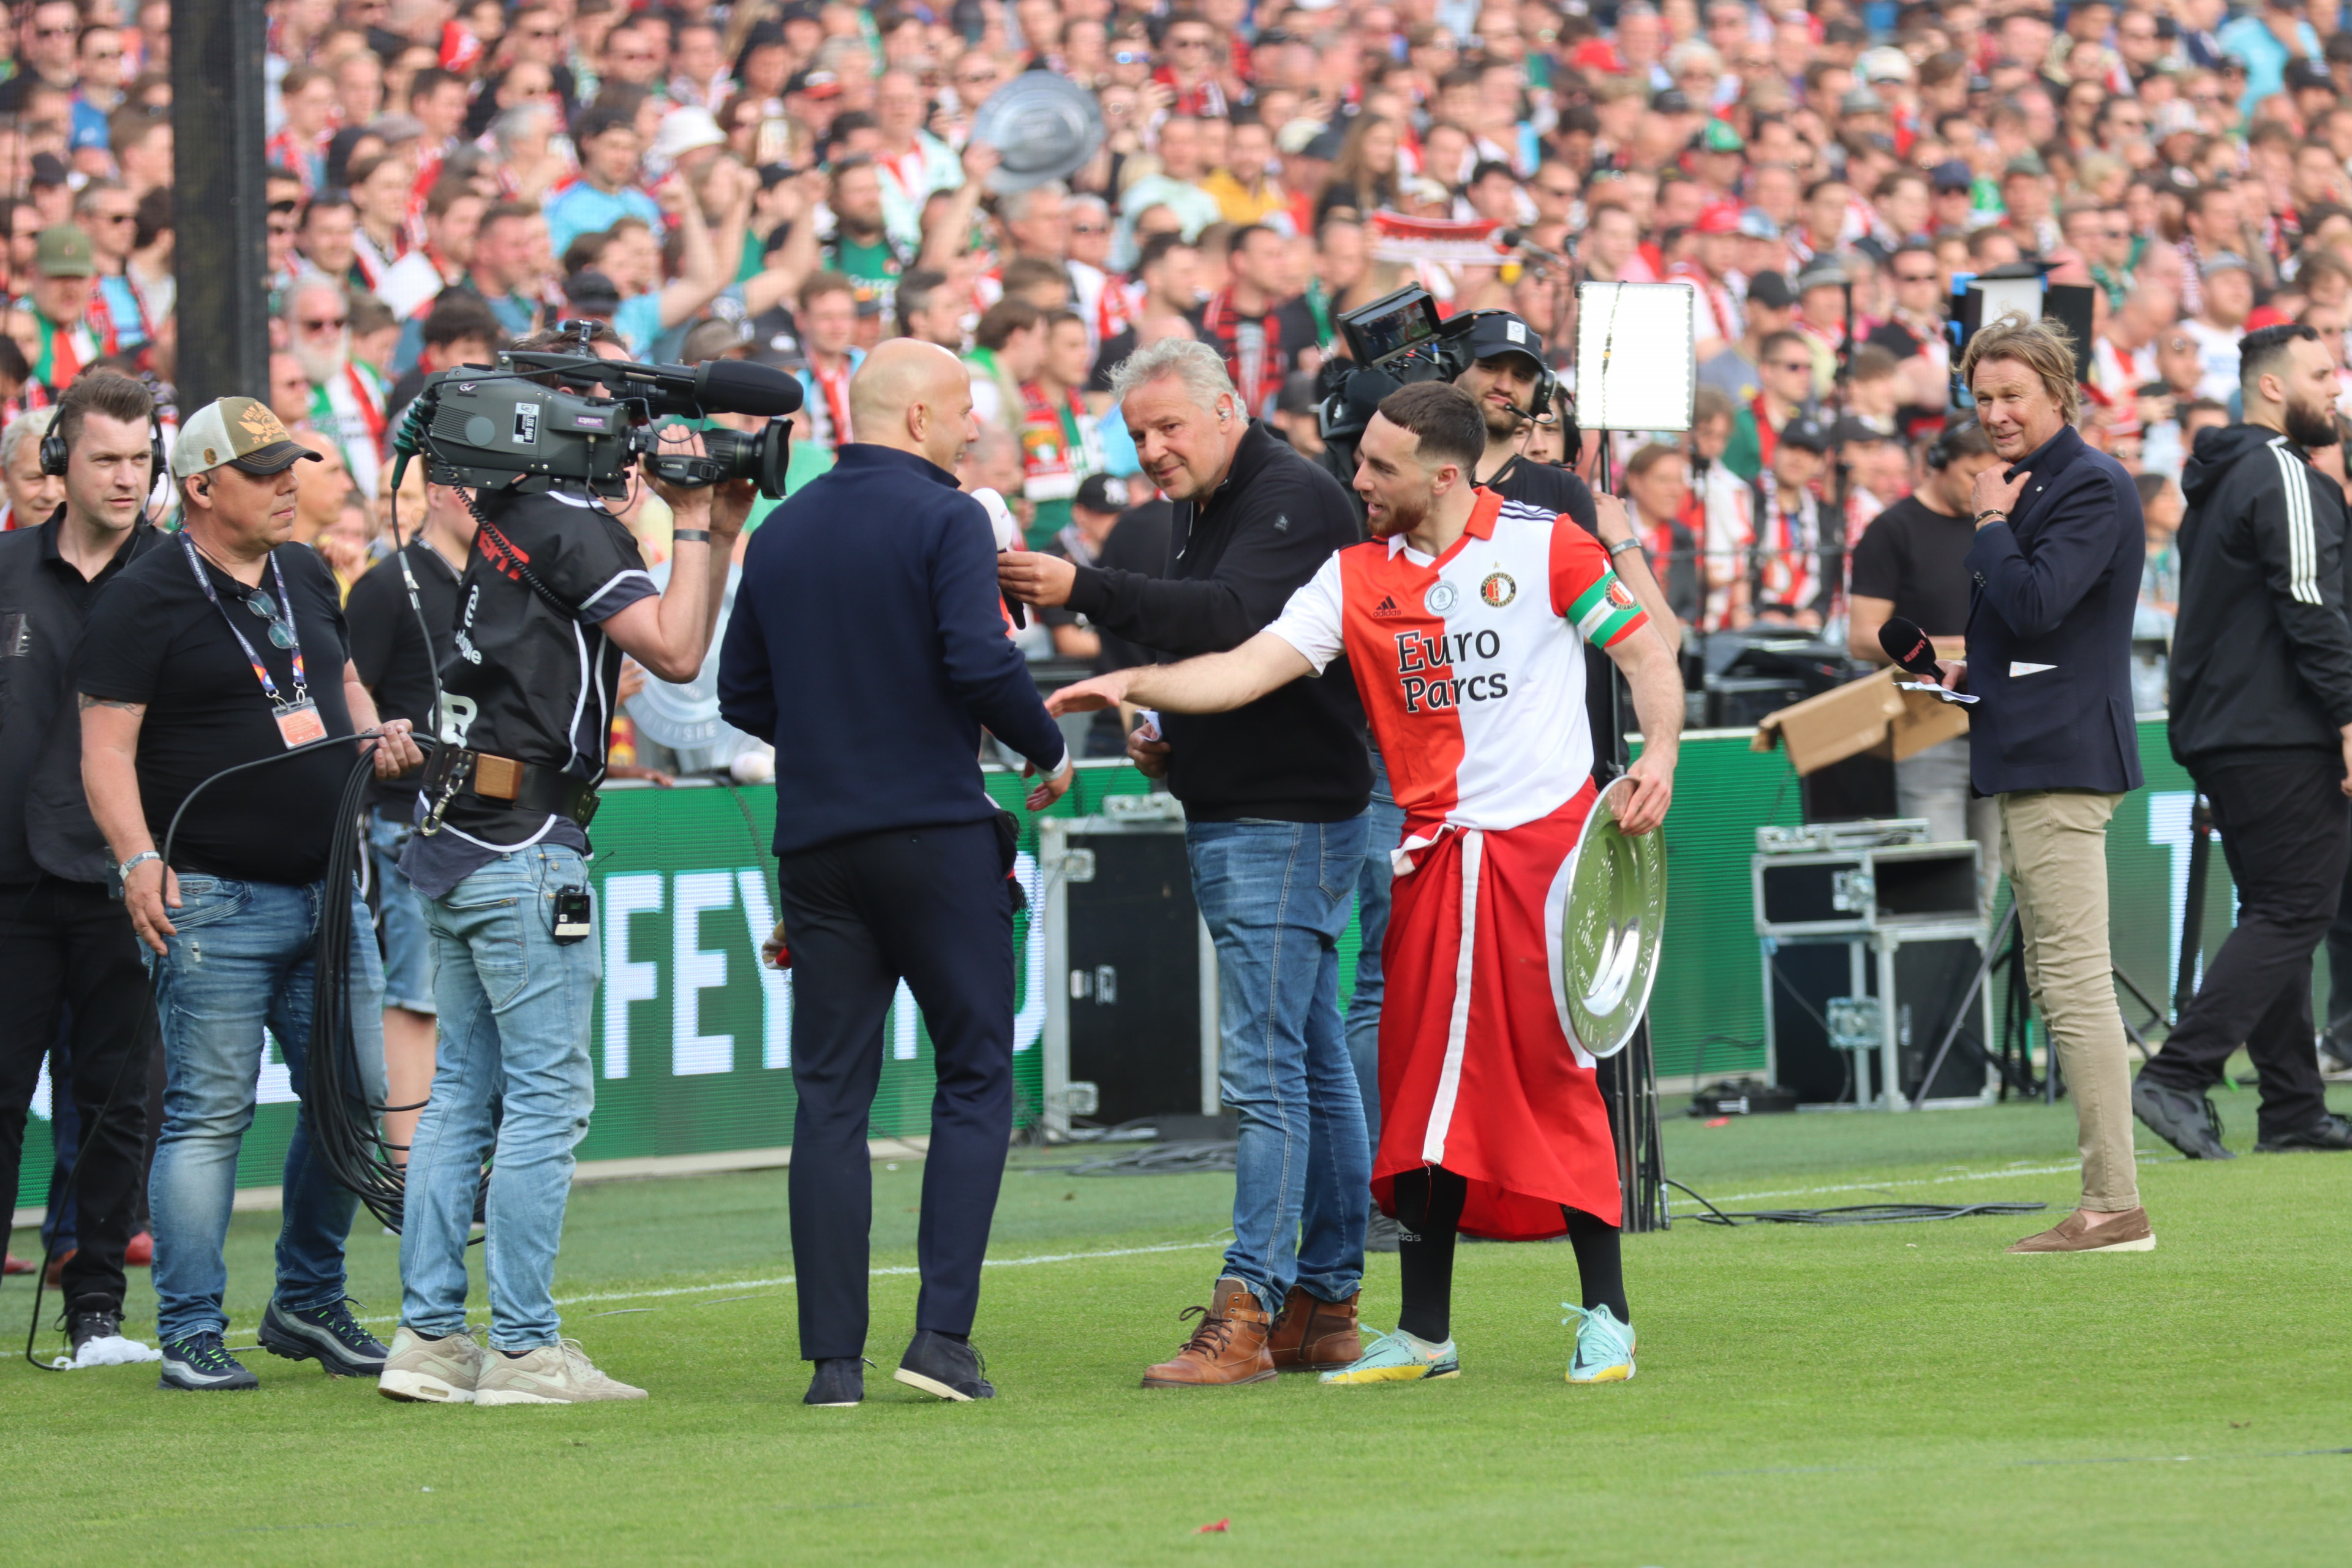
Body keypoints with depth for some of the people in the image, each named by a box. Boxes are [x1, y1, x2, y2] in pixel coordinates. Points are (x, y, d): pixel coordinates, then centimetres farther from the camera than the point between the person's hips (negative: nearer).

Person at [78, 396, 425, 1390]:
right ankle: (190, 1335, -1)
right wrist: (138, 859, -24)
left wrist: (380, 736, 7)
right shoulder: (144, 600, -8)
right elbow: (106, 749, -11)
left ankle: (309, 1305, 24)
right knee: (209, 1114, -6)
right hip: (214, 902, -7)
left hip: (327, 891, 7)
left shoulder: (307, 579, 14)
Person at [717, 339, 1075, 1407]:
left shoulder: (781, 531, 11)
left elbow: (740, 694, 14)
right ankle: (943, 1333, -8)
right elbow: (977, 659, -18)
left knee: (831, 1095, 6)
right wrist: (1049, 752, -3)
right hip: (935, 832, -5)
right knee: (975, 1076, 4)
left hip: (815, 840, 5)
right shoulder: (943, 518, -7)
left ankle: (834, 1357, 1)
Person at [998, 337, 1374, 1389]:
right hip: (1227, 820, 10)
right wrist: (1164, 736, 11)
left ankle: (1245, 1313, -16)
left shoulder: (1294, 500, -13)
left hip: (1288, 823, -10)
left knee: (1265, 1069, -13)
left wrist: (1085, 591, -36)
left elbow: (1236, 621, -30)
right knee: (1311, 1065, 12)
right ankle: (1325, 1308, 15)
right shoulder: (1199, 509, 18)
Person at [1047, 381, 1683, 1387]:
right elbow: (1252, 667, -2)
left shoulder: (1544, 547, -4)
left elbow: (1645, 652, 1)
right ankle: (1424, 1334, 11)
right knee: (1421, 1085, 3)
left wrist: (1661, 752, -15)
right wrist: (1137, 685, -16)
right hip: (1432, 854, 4)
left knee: (1555, 1069, -6)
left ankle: (1605, 1316, 3)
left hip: (1544, 840, -4)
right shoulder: (1355, 576, 6)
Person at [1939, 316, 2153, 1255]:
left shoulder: (2091, 487, -11)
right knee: (2053, 985, 11)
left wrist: (1989, 523, -10)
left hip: (2061, 758, -11)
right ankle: (2105, 1203, 14)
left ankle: (2115, 1207, -13)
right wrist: (1974, 672, 14)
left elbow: (2035, 602, -23)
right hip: (2030, 758, 11)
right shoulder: (2032, 484, 20)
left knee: (2075, 983, -12)